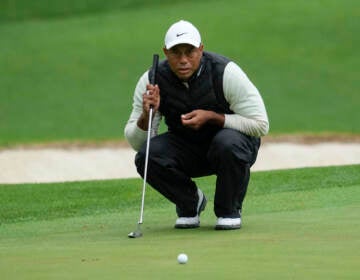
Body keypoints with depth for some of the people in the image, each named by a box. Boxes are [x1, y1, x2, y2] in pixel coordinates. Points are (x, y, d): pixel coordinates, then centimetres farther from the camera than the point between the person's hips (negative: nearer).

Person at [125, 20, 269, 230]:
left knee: (228, 143, -38)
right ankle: (190, 202, 3)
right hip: (184, 148, 3)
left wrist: (212, 117, -28)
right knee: (146, 156, -26)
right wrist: (146, 115, -32)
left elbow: (260, 125, -20)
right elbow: (135, 142, -11)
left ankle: (229, 210, -9)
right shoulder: (153, 80, -13)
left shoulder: (226, 72, -22)